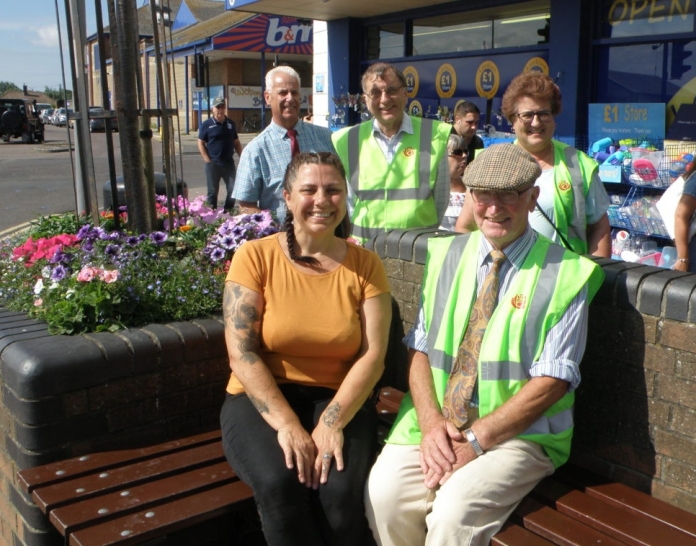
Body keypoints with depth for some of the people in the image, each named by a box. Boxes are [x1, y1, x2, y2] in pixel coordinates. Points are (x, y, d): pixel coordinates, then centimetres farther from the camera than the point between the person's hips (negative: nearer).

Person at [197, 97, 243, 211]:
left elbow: (236, 142, 15)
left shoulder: (231, 124, 10)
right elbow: (201, 144, -1)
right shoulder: (206, 124, -1)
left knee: (233, 189, 2)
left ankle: (228, 212, 17)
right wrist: (208, 160, -10)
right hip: (213, 164, -3)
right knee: (213, 191, 4)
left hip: (229, 163, 3)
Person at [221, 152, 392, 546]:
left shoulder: (365, 265, 2)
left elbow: (373, 355, -5)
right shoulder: (255, 257, -3)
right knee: (280, 483, -29)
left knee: (342, 491, -26)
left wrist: (332, 422, -19)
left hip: (340, 400, 1)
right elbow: (241, 352, -10)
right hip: (263, 399, -1)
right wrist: (287, 424, -20)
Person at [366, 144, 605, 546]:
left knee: (456, 511, -28)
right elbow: (419, 347, 4)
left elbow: (552, 380, -10)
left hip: (519, 433, -3)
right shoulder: (446, 255, 8)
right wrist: (430, 422, -12)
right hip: (435, 423, 4)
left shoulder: (564, 274, -5)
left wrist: (476, 439, -16)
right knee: (384, 493, -20)